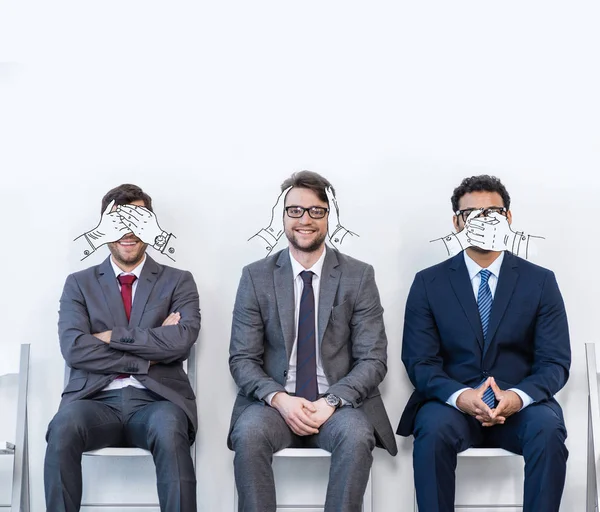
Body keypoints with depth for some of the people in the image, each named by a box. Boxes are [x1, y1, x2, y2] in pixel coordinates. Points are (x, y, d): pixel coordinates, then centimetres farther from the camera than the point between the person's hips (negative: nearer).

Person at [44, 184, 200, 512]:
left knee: (169, 431, -36)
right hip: (97, 400, 1)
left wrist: (111, 337, -5)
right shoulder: (79, 284, 15)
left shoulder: (178, 282, 13)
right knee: (64, 427, -33)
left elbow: (182, 340, -6)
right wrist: (147, 358, -8)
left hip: (157, 400, -1)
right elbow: (73, 348, -2)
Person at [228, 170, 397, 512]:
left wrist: (332, 400, -18)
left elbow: (373, 359, -2)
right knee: (249, 434, -31)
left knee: (356, 436, -33)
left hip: (339, 404, 0)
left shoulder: (359, 276, 2)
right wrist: (279, 399, -17)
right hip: (274, 401, 1)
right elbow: (242, 359, 1)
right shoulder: (256, 277, 4)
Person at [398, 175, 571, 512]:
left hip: (520, 405, 1)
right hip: (452, 402, 0)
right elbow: (419, 362, -2)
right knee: (434, 430, -33)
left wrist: (518, 396, -22)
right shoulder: (429, 283, 4)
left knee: (548, 430, -31)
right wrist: (459, 396, -22)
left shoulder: (540, 281, 4)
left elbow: (555, 362, 0)